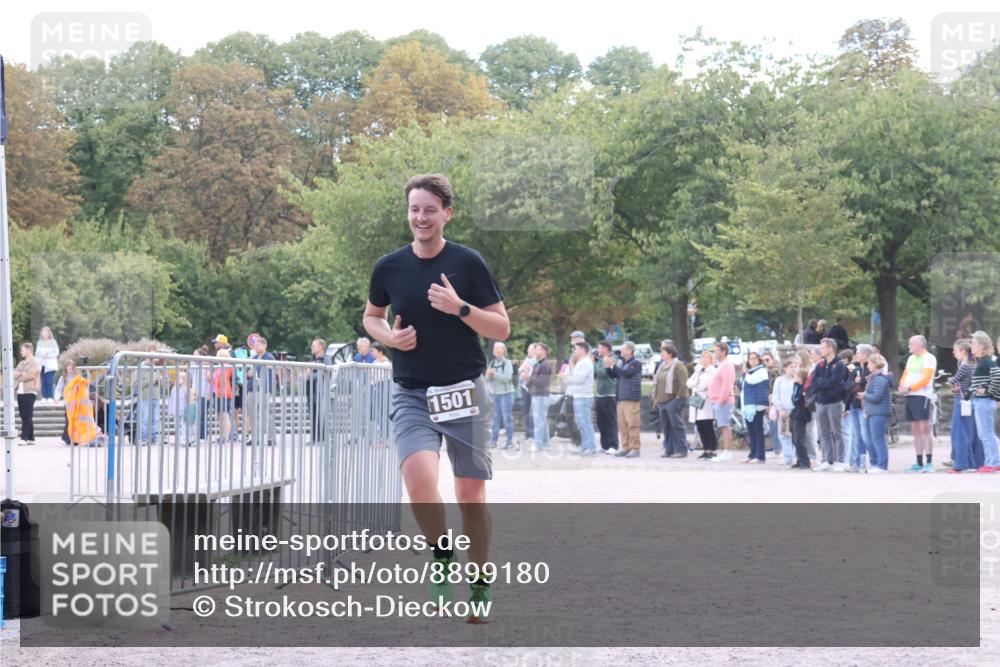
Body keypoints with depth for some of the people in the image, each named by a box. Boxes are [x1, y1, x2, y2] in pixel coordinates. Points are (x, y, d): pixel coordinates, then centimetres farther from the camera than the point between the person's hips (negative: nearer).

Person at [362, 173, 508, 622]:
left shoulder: (467, 263, -3)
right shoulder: (389, 267, 3)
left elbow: (502, 328, -1)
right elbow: (371, 316, 21)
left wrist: (459, 307, -17)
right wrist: (388, 336, -1)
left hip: (465, 391, -1)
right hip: (411, 395, 1)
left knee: (471, 494, 4)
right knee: (419, 476, -24)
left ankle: (480, 584, 21)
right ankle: (441, 557, 0)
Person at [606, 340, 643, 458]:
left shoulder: (636, 363, -6)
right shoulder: (622, 363, 17)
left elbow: (627, 374, -20)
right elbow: (613, 375, 19)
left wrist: (613, 365, -17)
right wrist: (608, 367, 2)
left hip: (631, 399, -8)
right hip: (621, 398, 8)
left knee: (632, 424, -8)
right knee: (622, 425, 6)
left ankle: (634, 449, -6)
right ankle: (625, 448, 11)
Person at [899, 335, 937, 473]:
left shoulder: (928, 358, -4)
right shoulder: (911, 358, 21)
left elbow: (926, 379, -13)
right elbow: (904, 376, 19)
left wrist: (910, 388, -16)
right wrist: (902, 386, -2)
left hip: (922, 396, -8)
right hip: (909, 396, 8)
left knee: (924, 429, -12)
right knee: (915, 430, 8)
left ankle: (929, 463, -14)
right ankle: (919, 463, 11)